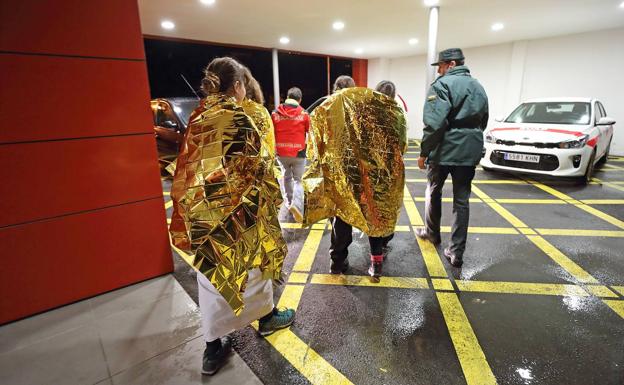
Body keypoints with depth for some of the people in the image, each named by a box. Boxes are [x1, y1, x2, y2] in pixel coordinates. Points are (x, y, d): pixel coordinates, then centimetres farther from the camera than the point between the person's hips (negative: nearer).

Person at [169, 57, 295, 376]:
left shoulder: (197, 117, 4)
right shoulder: (238, 118, -15)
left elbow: (189, 164, 6)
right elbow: (250, 171, -16)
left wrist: (201, 200, 13)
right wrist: (264, 194, 1)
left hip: (201, 209, 6)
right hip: (236, 209, -6)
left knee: (211, 270, 14)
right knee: (253, 260, 15)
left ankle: (213, 348, 27)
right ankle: (267, 317, 40)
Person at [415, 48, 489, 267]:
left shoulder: (442, 85, -9)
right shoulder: (478, 87, 16)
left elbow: (434, 123, -20)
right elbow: (483, 121, 20)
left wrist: (424, 152, -14)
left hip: (444, 149, -6)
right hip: (470, 151, 6)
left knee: (434, 192, 16)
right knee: (461, 200, 6)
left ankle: (432, 233, 34)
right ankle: (457, 252, 7)